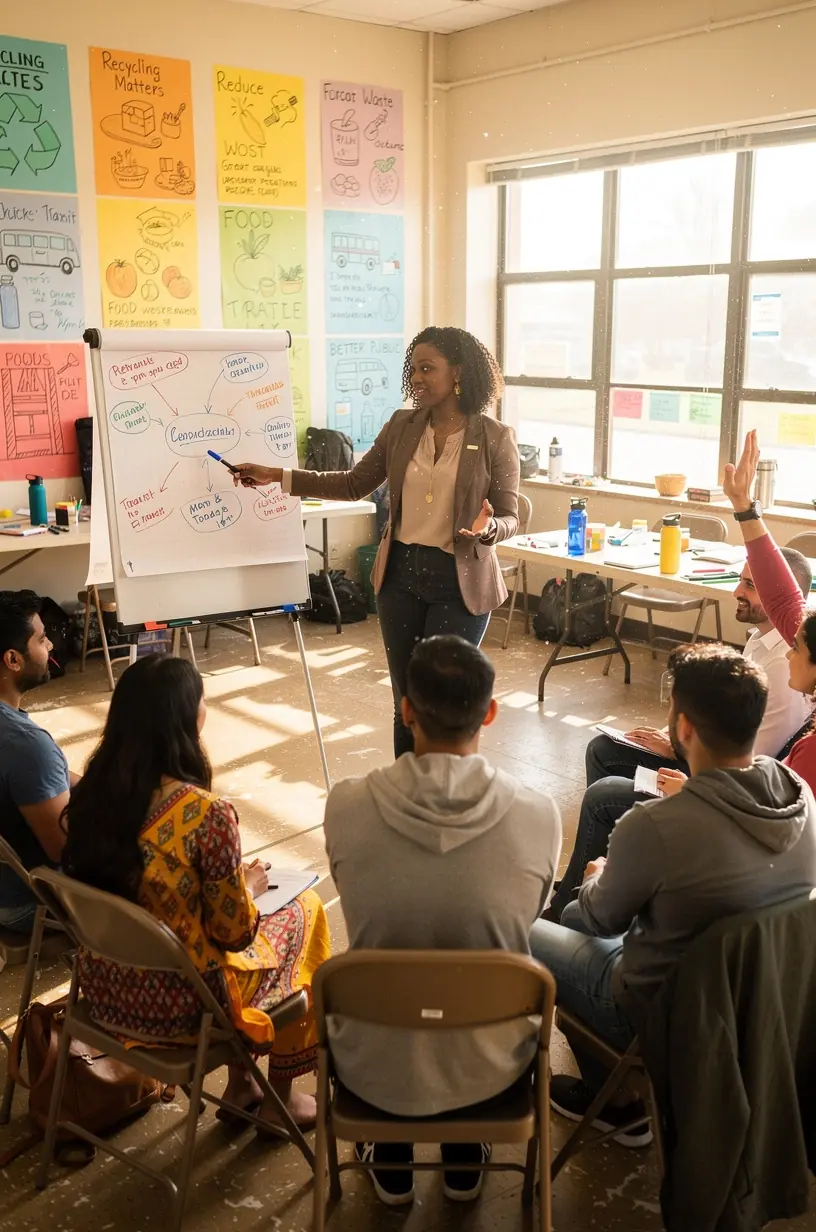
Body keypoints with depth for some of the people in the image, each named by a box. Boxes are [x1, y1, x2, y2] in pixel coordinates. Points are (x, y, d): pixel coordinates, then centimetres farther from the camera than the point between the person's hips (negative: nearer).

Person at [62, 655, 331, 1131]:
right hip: (177, 1005, -6)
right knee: (304, 910, 17)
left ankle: (240, 1084, 36)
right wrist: (250, 886, 5)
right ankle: (280, 1096, 31)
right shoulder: (207, 815, -27)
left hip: (102, 988, 6)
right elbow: (234, 932, -16)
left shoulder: (92, 792, -8)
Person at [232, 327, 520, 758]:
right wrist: (277, 476, 5)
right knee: (406, 699, 11)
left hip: (459, 582, -4)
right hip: (400, 574, 4)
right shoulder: (401, 426, 4)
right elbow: (353, 484, 9)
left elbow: (509, 518, -5)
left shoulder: (495, 438, -8)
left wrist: (485, 528, -29)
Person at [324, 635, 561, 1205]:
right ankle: (464, 1160, 44)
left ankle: (391, 1165, 45)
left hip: (375, 1065, 0)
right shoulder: (538, 815, -19)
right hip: (488, 1066, 1)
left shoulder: (347, 805, -20)